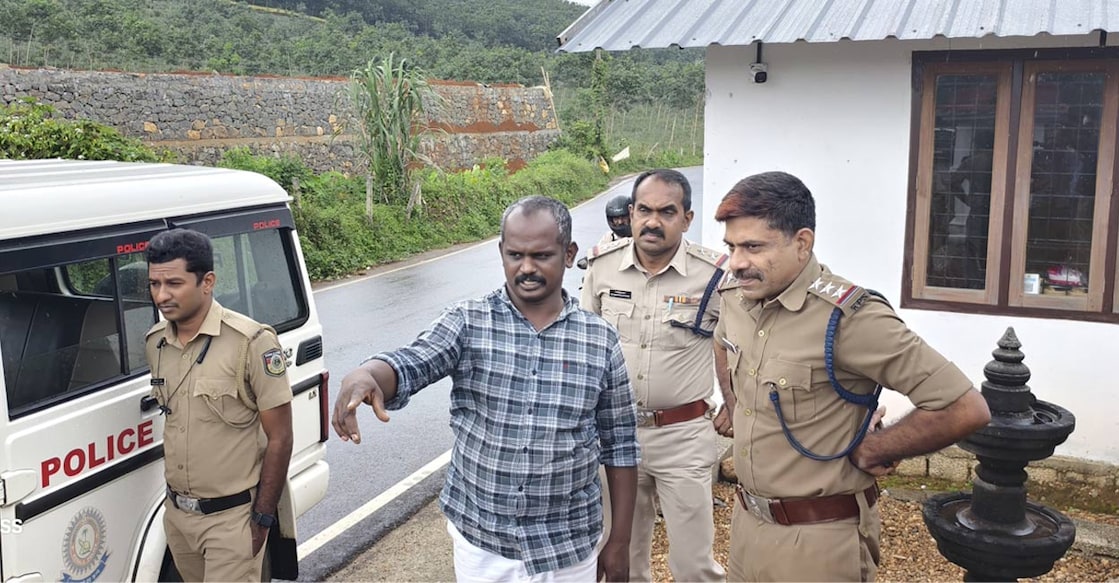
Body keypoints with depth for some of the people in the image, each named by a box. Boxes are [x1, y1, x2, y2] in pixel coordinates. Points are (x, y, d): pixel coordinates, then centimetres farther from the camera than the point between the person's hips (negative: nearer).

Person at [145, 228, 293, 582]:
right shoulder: (155, 342, 1)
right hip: (176, 514, 6)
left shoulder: (251, 343, -19)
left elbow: (278, 439, -14)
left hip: (232, 518, -6)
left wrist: (262, 518, -13)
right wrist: (177, 499, 15)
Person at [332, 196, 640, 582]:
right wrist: (363, 377, -46)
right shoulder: (466, 323, -7)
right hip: (479, 545, 0)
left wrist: (619, 542, 3)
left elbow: (620, 445, 2)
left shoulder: (600, 340, -4)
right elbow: (409, 365, -24)